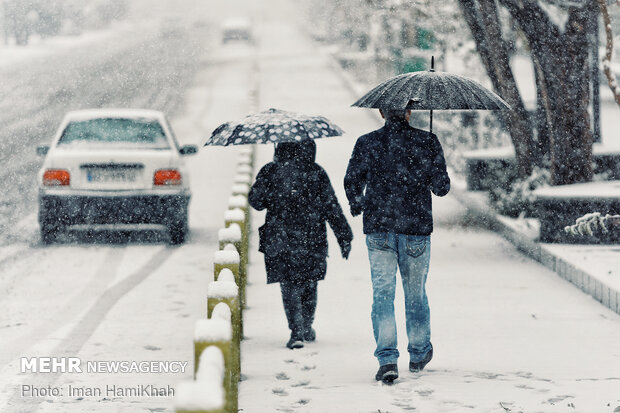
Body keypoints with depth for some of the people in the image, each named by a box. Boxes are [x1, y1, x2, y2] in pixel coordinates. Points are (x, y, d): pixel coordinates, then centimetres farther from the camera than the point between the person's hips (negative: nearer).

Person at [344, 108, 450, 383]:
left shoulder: (366, 143, -1)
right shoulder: (427, 142, -3)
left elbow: (352, 182, 1)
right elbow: (441, 186, -4)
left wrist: (356, 206, 22)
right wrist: (436, 185, 20)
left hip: (379, 228, 0)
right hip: (416, 227, 0)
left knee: (382, 293, 0)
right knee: (415, 292, 15)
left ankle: (387, 359, -13)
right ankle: (419, 354, 30)